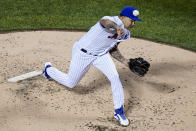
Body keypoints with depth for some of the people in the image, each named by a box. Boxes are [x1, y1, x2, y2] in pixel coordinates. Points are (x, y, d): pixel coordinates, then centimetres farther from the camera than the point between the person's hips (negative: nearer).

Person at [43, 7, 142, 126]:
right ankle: (48, 69, 41)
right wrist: (117, 27, -80)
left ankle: (119, 112, 1)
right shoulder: (112, 21, -31)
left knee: (115, 77, -14)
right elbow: (104, 22, -58)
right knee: (70, 83, 10)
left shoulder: (126, 34, -3)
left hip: (101, 54, 6)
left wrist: (124, 61, -5)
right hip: (83, 53, -6)